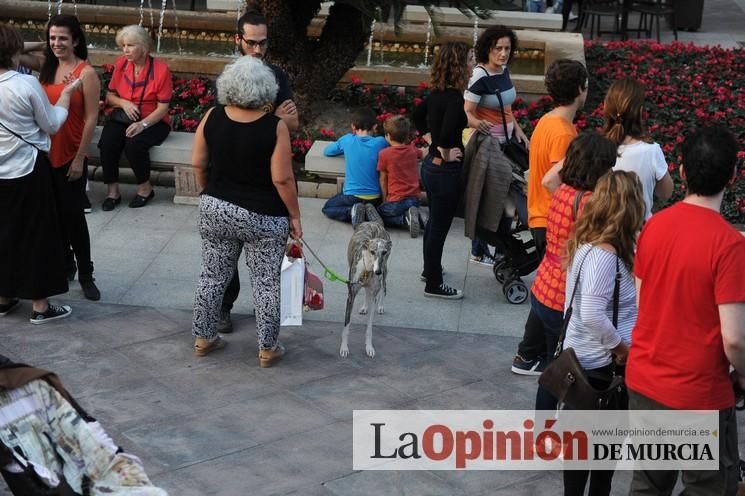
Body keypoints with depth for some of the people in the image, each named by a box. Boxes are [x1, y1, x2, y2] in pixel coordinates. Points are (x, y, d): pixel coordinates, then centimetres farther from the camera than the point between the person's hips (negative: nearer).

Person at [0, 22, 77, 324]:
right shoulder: (27, 84, -17)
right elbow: (51, 125, -7)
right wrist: (67, 93, 4)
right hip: (27, 171, -5)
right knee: (37, 236, 5)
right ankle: (40, 306, 12)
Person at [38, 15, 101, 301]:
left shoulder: (86, 73, -11)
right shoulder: (47, 69, 6)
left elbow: (91, 119, -12)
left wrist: (80, 158, -13)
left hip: (70, 157, -5)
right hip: (46, 154, 5)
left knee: (73, 215, 1)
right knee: (55, 213, 13)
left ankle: (85, 274, 14)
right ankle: (63, 264, 29)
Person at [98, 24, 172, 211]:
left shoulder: (161, 69, -10)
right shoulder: (120, 64, 3)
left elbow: (162, 108, -11)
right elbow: (110, 96, 12)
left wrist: (143, 124, -25)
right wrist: (124, 103, -11)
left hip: (152, 121, -4)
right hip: (122, 118, 4)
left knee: (134, 143, -34)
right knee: (107, 142, -27)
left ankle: (145, 188, -10)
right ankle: (113, 191, -14)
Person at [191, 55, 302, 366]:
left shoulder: (212, 117, -6)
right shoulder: (275, 127, -18)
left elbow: (198, 164, 2)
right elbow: (282, 179, -17)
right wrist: (294, 215, -5)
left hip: (216, 210, 4)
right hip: (263, 217, -4)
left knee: (212, 274, 16)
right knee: (266, 281, 8)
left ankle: (204, 338, 28)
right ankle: (267, 348, 17)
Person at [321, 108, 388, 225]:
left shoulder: (347, 140, -6)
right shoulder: (380, 142, -8)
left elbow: (326, 151, 10)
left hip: (352, 196, -2)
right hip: (375, 197, 2)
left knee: (326, 208, 21)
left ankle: (351, 211, -6)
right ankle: (368, 212, 1)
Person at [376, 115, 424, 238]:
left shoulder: (384, 154, -8)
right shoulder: (413, 150, 4)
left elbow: (383, 180, -1)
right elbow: (424, 153, 29)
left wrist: (385, 200, 10)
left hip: (396, 201, -5)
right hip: (414, 199, 5)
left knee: (380, 213, 17)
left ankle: (406, 218, -11)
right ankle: (416, 216, -4)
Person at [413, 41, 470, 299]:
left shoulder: (437, 94, 3)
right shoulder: (455, 98, -23)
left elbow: (417, 115, 20)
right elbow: (447, 132, -37)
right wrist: (445, 152, -19)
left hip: (431, 164, 9)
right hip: (446, 170, -9)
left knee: (434, 222, 24)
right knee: (439, 226, 3)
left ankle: (430, 269, 41)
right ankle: (433, 284, 14)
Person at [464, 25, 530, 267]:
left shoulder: (504, 71, 3)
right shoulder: (480, 77, -20)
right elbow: (466, 113, -22)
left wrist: (518, 129, 11)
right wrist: (479, 124, -42)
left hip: (506, 141, 8)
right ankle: (479, 251, 13)